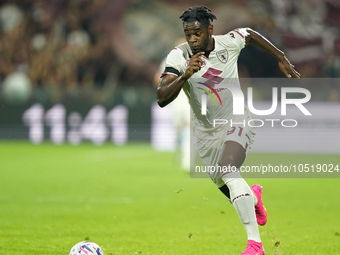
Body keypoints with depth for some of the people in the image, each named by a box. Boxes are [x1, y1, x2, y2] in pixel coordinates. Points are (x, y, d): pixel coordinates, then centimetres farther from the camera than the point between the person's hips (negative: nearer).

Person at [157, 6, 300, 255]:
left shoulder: (230, 42, -14)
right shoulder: (178, 56, -16)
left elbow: (251, 34, 11)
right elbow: (162, 98, -25)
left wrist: (283, 59, 12)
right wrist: (185, 75, -40)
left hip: (236, 122, -3)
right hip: (206, 132, 3)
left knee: (228, 170, -31)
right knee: (227, 189, 15)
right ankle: (254, 197, 55)